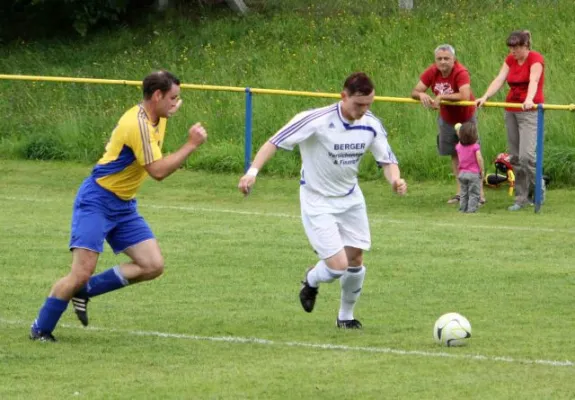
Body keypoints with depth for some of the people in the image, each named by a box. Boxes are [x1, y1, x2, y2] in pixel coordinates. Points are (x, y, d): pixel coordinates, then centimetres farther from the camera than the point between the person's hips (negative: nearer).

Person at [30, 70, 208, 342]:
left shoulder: (155, 119, 6)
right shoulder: (138, 124, -24)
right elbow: (159, 171, -27)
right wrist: (191, 145, -24)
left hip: (124, 206, 9)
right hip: (96, 202, -9)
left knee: (153, 266, -3)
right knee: (82, 272, -15)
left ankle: (84, 291, 8)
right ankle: (41, 329, 2)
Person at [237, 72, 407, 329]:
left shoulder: (371, 125, -10)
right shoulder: (316, 121, -26)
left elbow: (387, 160, 0)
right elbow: (275, 142, -21)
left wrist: (395, 179, -23)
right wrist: (253, 171, -33)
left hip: (350, 199, 5)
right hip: (318, 202, -5)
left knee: (355, 260, 8)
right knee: (338, 266, -13)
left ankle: (346, 316, 32)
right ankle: (311, 281, 24)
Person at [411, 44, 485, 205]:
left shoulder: (461, 73, -30)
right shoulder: (432, 72, -13)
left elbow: (465, 96, -44)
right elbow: (414, 92, -11)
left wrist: (441, 97, -37)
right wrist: (421, 95, -36)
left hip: (466, 118, -6)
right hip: (446, 119, 6)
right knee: (454, 154, 13)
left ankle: (479, 193, 0)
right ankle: (460, 191, 24)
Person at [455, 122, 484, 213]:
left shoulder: (459, 146, 4)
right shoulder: (475, 146, -13)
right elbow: (479, 159, -20)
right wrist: (482, 171, -8)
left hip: (462, 173, 5)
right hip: (473, 173, -5)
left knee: (464, 193, 14)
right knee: (474, 193, 0)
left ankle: (463, 208, 13)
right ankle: (471, 209, -7)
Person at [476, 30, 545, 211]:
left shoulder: (536, 59, -9)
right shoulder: (510, 60, 9)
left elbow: (533, 81, -26)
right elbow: (499, 80, -1)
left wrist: (529, 100, -43)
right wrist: (485, 97, -17)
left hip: (529, 112, -6)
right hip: (511, 111, 6)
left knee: (526, 155, -17)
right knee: (515, 157, 4)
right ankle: (521, 198, 10)